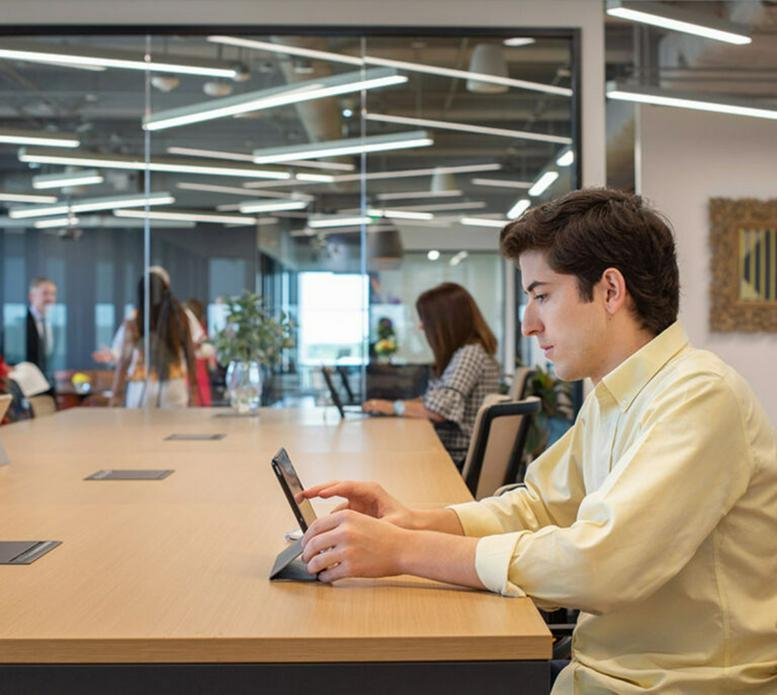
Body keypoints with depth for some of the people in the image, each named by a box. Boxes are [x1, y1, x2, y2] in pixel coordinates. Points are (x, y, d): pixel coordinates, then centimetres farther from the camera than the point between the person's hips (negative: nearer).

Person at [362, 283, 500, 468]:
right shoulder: (465, 351, 14)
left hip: (459, 460, -8)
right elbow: (436, 399, 15)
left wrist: (393, 407, -8)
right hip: (446, 453, 8)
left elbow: (439, 410, -23)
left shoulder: (470, 353, -15)